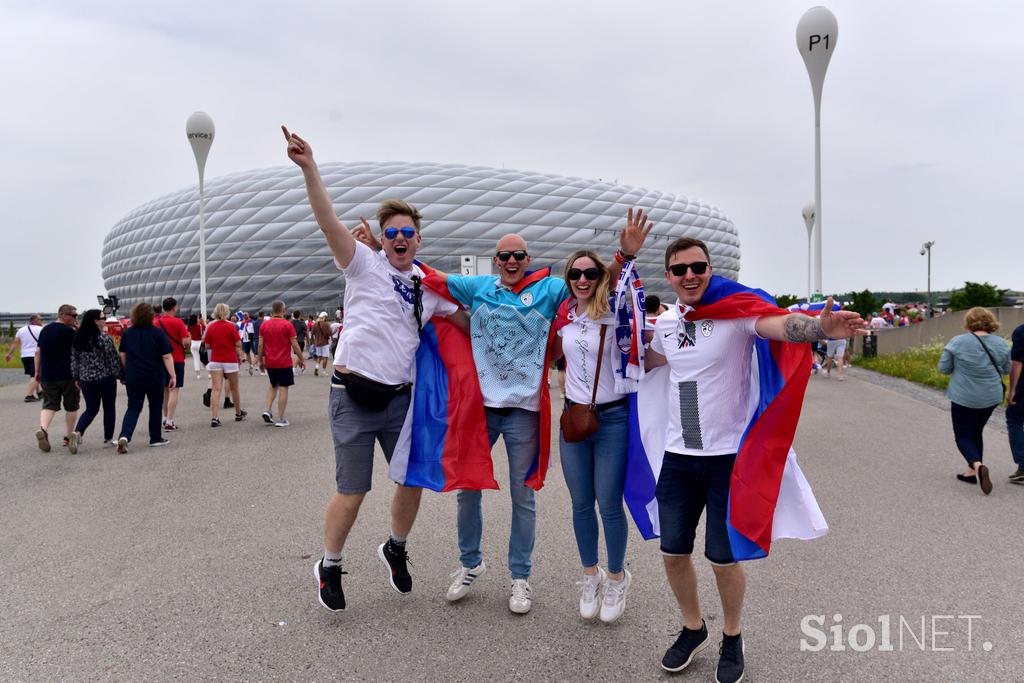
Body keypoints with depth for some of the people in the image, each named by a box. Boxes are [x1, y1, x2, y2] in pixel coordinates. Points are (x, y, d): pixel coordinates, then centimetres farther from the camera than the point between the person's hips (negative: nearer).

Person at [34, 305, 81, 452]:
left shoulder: (44, 330, 11)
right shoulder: (69, 331, -10)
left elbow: (38, 352, 12)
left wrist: (37, 372, 18)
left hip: (47, 376, 5)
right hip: (68, 376, -5)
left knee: (49, 404, 5)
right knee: (71, 406, 9)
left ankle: (43, 429, -22)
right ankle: (68, 437, 15)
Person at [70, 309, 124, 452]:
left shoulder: (78, 338, 3)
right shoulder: (104, 337, -14)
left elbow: (74, 360, 8)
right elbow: (113, 359, -12)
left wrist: (77, 377, 18)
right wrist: (121, 375, -1)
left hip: (86, 380, 5)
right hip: (106, 379, -5)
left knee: (91, 409, 14)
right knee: (109, 408, 10)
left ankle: (77, 432, -8)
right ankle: (108, 439, 16)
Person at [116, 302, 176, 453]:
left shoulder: (127, 333, 3)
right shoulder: (157, 333, -8)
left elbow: (122, 355, 11)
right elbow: (166, 357, -11)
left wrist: (126, 373, 22)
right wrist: (172, 375, -7)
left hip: (133, 377, 3)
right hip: (155, 378, -2)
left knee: (133, 408, 6)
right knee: (155, 407, 13)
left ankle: (124, 436, -15)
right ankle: (155, 438, 21)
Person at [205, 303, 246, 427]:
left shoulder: (210, 327, -1)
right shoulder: (231, 326, -8)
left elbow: (207, 346, 3)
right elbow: (238, 344, -9)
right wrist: (240, 356, 6)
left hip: (215, 361, 2)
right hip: (230, 360, -2)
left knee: (216, 389, -3)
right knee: (234, 388, 14)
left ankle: (214, 418, -12)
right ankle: (238, 413, 30)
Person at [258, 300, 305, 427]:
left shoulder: (264, 325, 2)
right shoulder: (287, 325, -9)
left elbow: (260, 345, 4)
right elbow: (295, 345, -8)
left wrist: (261, 361, 14)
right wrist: (301, 359, 2)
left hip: (269, 363, 4)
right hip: (284, 363, -4)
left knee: (273, 386, 22)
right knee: (283, 389, 2)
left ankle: (268, 410, 6)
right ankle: (281, 419, 3)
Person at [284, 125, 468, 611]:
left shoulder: (429, 285, 10)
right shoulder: (364, 265, -3)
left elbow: (466, 321, 17)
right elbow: (328, 223, -17)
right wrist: (309, 169, -28)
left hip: (400, 398, 5)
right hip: (355, 396, -4)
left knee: (413, 481, 12)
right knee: (351, 493, 0)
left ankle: (395, 549, 39)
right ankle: (329, 567, 25)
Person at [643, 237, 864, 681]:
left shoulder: (737, 311, -12)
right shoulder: (665, 323, 5)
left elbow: (781, 325, -33)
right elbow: (645, 362, 24)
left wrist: (821, 328, -55)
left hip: (729, 456, -5)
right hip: (678, 456, 5)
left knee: (723, 558, 6)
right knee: (673, 552, 13)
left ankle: (732, 638, 35)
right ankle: (693, 629, 39)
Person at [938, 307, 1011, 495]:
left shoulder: (958, 342, -14)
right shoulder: (1000, 344, -2)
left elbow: (944, 368, -8)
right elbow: (1007, 370, 10)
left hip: (964, 398, -4)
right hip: (991, 397, 4)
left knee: (963, 436, 5)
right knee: (976, 432, 21)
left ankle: (977, 465, -20)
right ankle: (972, 472, 21)